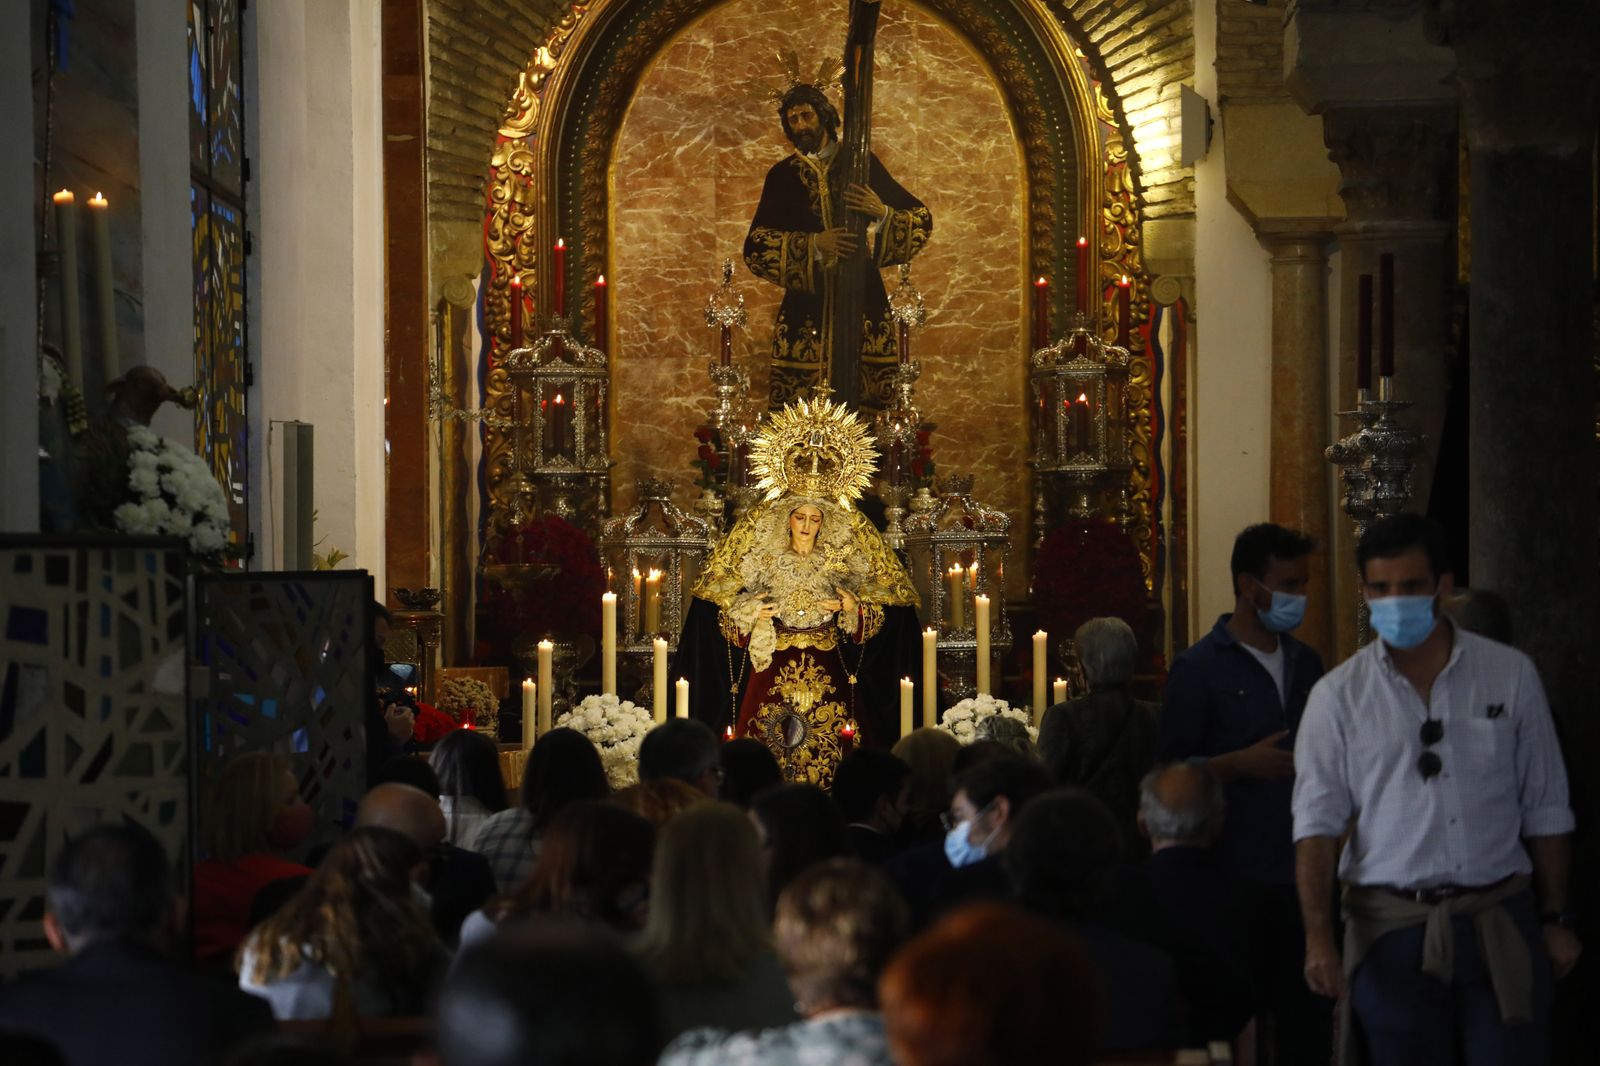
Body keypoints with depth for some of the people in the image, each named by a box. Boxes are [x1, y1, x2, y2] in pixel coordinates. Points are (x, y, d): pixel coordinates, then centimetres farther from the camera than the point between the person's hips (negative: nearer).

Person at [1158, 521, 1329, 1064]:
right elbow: (1170, 772, -7)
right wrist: (1240, 764, -19)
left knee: (1308, 1020, 5)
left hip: (1302, 876, 5)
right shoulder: (1199, 668, -4)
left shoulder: (1306, 663, 13)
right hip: (1236, 880, -5)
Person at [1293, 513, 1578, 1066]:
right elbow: (1317, 823, -2)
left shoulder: (1510, 675, 5)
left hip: (1499, 920, 0)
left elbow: (1545, 811, 9)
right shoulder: (1337, 697, 2)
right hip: (1391, 926, 0)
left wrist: (1555, 919, 8)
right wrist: (1318, 935, -13)